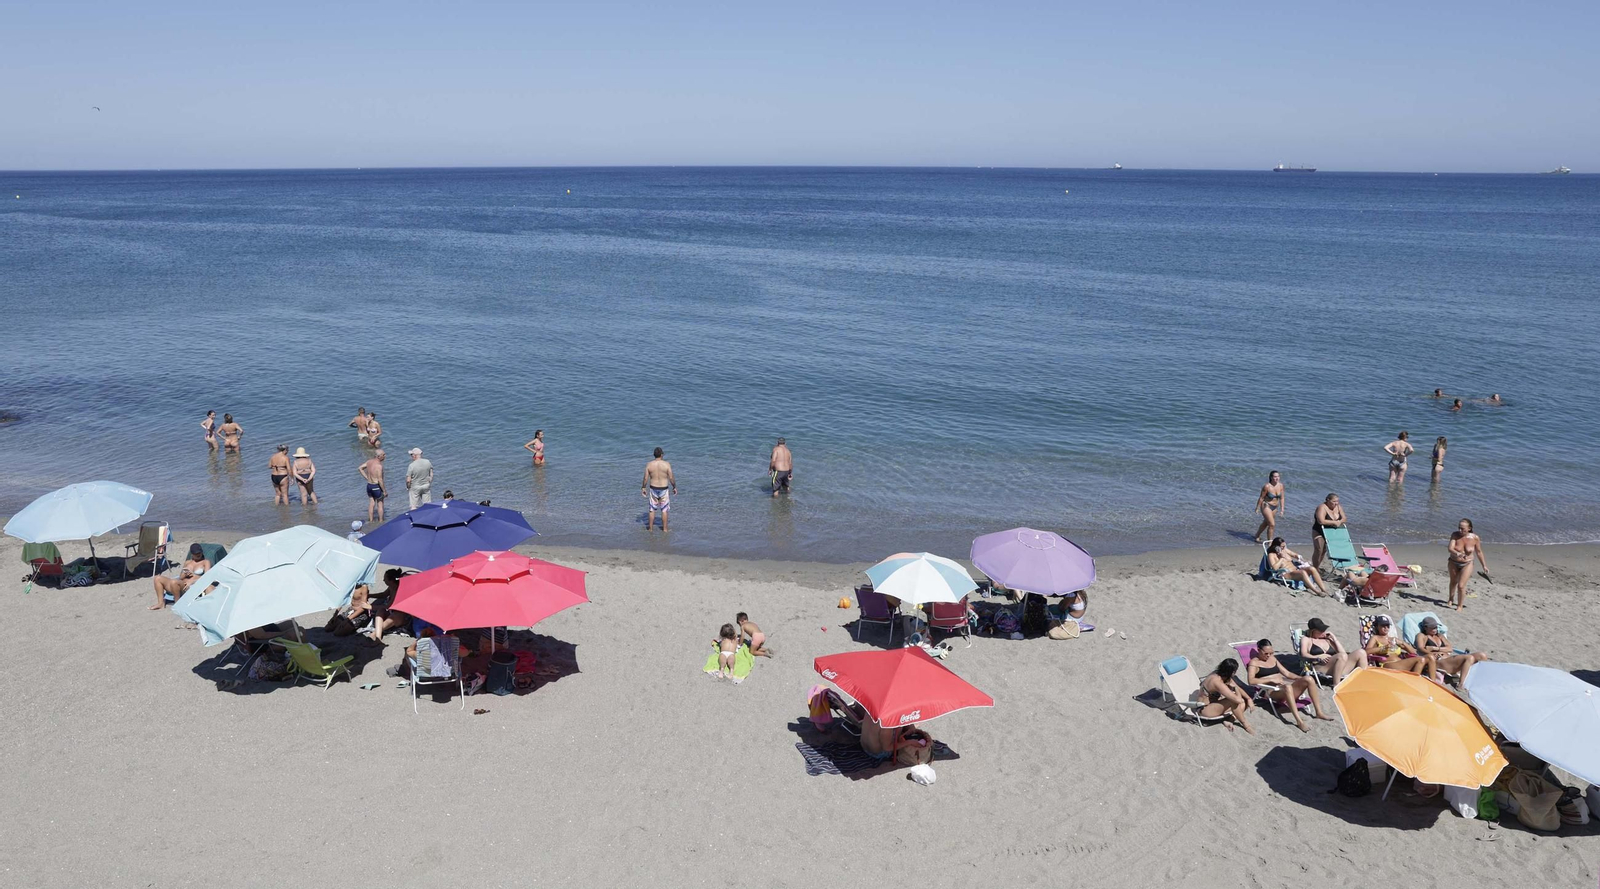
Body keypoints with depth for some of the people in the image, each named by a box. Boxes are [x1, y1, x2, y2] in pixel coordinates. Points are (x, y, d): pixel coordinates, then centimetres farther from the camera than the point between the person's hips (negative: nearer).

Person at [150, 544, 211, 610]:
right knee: (158, 578, -6)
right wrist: (185, 574, -6)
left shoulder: (206, 562, 9)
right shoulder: (187, 562, 23)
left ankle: (177, 604, -17)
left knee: (174, 582, -36)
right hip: (182, 584, 7)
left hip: (192, 587, -7)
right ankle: (161, 603, -9)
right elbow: (181, 577, 18)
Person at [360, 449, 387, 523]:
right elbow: (380, 480, -23)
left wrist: (367, 477, 10)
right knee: (380, 505, 7)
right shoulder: (379, 465, -23)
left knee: (371, 504, 16)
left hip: (369, 485, 7)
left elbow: (359, 468, 12)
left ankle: (370, 521, 23)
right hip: (377, 486, -7)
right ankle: (381, 521, 14)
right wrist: (384, 490, -15)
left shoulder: (369, 462, 1)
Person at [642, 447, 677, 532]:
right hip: (664, 489, -2)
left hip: (653, 489, 2)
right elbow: (671, 478, -10)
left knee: (652, 510, 14)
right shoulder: (667, 464, -13)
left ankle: (650, 528, 19)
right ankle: (664, 529, 13)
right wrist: (674, 487, 4)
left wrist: (643, 488, 10)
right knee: (664, 510, 9)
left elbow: (645, 478, -4)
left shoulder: (649, 464, -7)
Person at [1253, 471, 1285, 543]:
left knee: (1266, 523, 23)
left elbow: (1282, 498, 2)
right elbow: (1261, 497, -13)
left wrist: (1282, 509, 0)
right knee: (1272, 524, -13)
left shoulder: (1280, 486, -7)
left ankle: (1257, 536, 45)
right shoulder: (1267, 486, -22)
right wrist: (1257, 508, -8)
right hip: (1266, 506, -7)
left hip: (1275, 507, 7)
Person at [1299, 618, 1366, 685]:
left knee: (1361, 653, -9)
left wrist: (1334, 639, 14)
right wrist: (1318, 658, -20)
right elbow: (1303, 655, -5)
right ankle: (1336, 685, -37)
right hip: (1320, 668, -6)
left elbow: (1343, 652, 19)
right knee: (1342, 656, -34)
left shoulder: (1327, 639, 27)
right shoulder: (1306, 639, 13)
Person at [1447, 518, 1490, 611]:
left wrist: (1484, 566, 5)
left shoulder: (1475, 538, -16)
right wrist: (1456, 553, -49)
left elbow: (1479, 552, -1)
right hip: (1454, 563, 2)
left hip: (1467, 564, -2)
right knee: (1453, 582, 23)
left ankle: (1460, 606, 7)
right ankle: (1451, 599, 48)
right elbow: (1450, 548, -27)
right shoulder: (1455, 535, -17)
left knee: (1461, 586, -12)